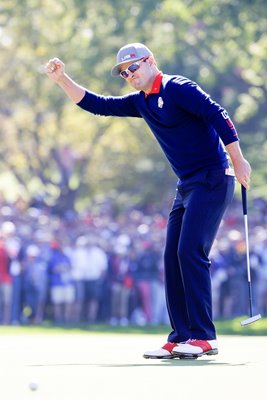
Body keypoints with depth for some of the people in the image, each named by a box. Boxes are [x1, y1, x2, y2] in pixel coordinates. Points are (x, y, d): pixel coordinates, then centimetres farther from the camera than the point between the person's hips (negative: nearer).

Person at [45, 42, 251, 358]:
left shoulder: (177, 88, -10)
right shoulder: (140, 102, 16)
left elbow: (218, 115, -17)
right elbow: (95, 104, 20)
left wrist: (238, 160, -21)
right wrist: (62, 79, 9)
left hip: (213, 180, -9)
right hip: (187, 186, 9)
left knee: (190, 251, -17)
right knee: (173, 257, 4)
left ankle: (204, 337, -16)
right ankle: (181, 339, 5)